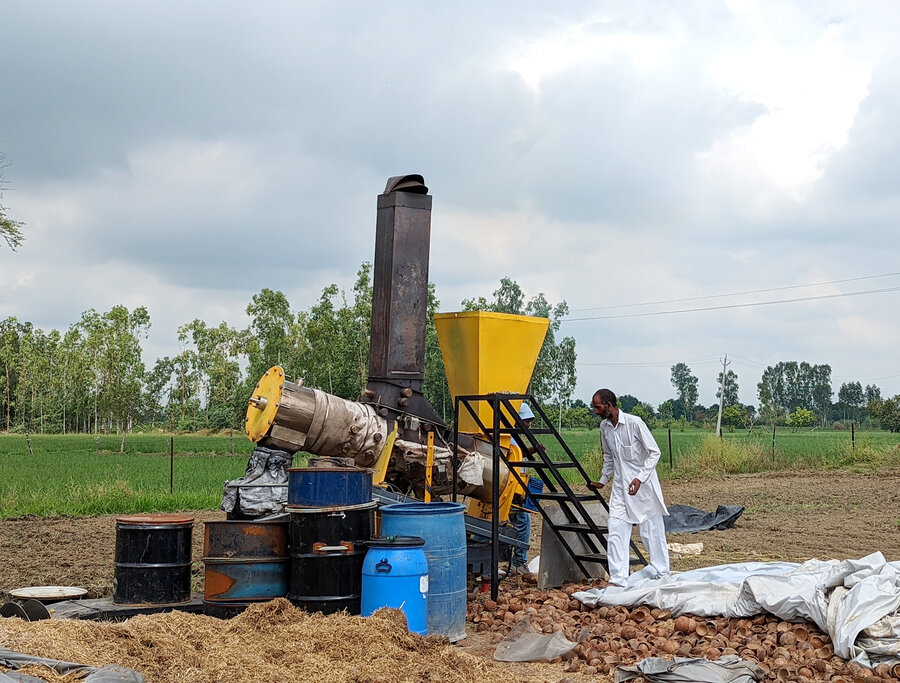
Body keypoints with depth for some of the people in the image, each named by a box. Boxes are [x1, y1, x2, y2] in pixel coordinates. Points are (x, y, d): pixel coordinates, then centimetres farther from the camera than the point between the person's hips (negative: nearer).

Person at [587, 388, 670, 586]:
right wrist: (603, 480, 17)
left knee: (651, 532, 4)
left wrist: (640, 478, -22)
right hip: (620, 487, 6)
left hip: (643, 486, -6)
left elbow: (654, 452, -13)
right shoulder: (604, 427, 4)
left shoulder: (634, 423, -16)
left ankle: (663, 576, 18)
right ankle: (617, 579, 0)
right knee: (616, 533, -3)